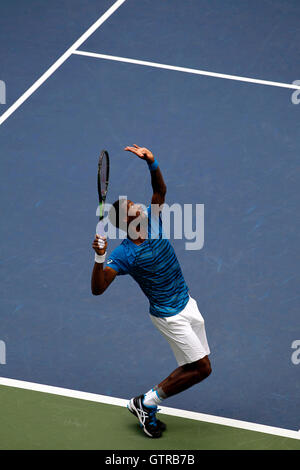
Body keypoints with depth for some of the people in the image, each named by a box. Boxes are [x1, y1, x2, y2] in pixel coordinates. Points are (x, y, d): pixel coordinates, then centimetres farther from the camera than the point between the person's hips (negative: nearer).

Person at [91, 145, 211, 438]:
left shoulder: (151, 222, -5)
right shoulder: (124, 254, -24)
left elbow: (160, 190, 2)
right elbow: (98, 288, -31)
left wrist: (151, 163, -17)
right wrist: (99, 258, -48)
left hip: (187, 303, 8)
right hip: (170, 316, -8)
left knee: (193, 367, 11)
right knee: (201, 368, -6)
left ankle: (148, 405, 22)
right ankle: (145, 403, 7)